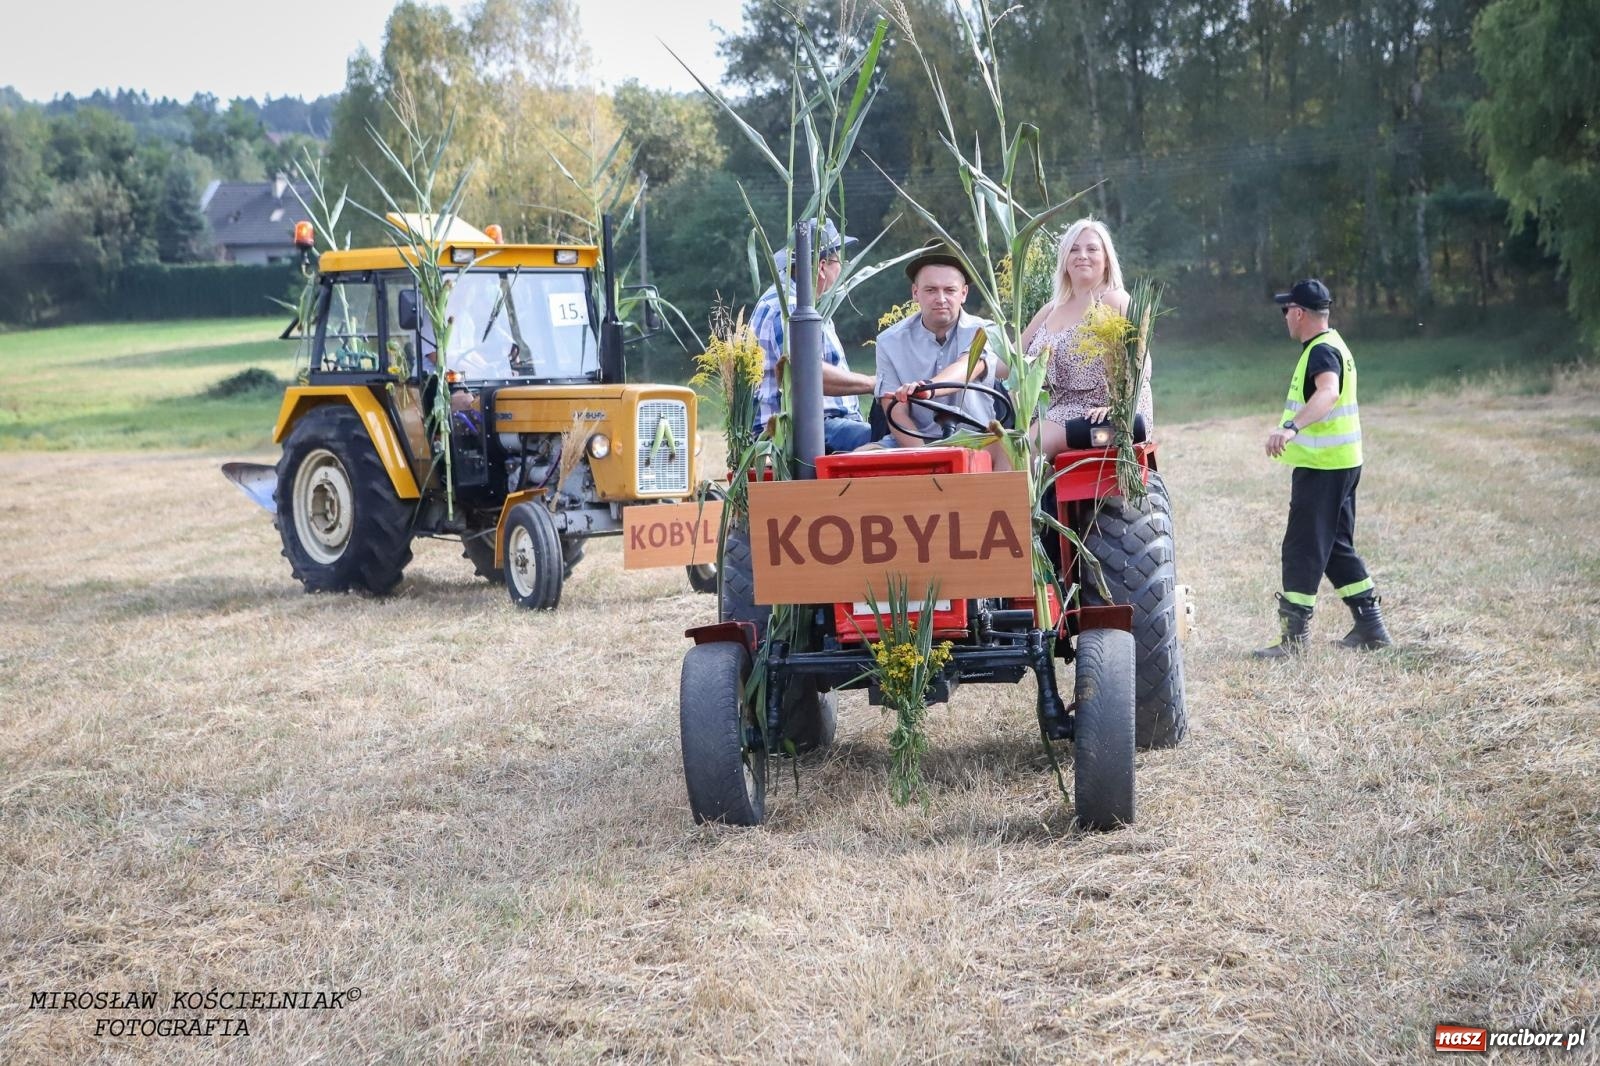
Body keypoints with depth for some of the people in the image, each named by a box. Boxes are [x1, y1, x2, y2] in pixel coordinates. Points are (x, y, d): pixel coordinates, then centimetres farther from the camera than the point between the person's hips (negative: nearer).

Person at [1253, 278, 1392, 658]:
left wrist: (1291, 427, -53)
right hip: (1339, 463, 10)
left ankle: (1294, 634, -4)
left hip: (1322, 467, -10)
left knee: (1302, 548, -6)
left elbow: (1327, 393, -38)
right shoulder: (1331, 345, 16)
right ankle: (1370, 626, 18)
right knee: (1337, 547, 15)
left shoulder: (1322, 351, -17)